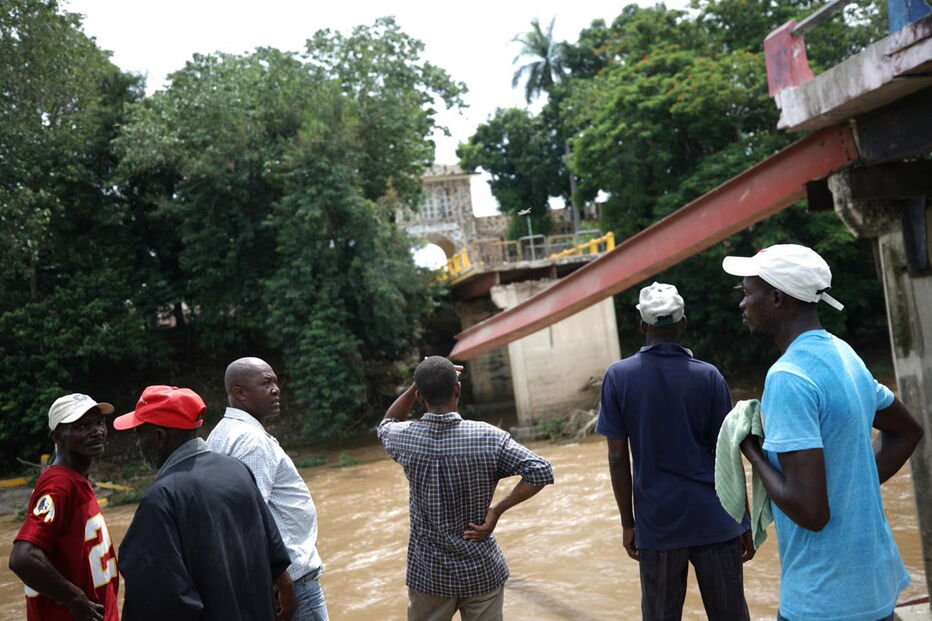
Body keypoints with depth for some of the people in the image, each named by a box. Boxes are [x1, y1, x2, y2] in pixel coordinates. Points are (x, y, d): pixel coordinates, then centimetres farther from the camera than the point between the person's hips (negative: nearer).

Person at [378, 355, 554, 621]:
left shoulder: (405, 438, -11)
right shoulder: (488, 437, -15)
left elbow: (386, 425, 13)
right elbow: (541, 472, -17)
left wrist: (416, 385, 3)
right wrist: (497, 509, -11)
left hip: (428, 573, 1)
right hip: (481, 572, -1)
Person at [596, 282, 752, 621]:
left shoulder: (618, 376, -4)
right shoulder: (708, 376, -5)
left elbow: (618, 458, -4)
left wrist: (627, 523, 5)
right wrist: (745, 520, 8)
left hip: (657, 522, 0)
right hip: (715, 519, 0)